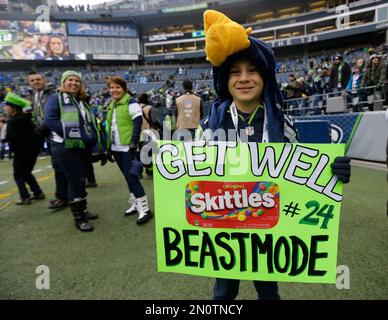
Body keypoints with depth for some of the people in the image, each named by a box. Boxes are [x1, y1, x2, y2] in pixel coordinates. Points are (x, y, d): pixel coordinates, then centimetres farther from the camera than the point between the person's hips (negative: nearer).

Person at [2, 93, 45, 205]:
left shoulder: (13, 121, -17)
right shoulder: (26, 118, 7)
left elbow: (9, 138, -22)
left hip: (22, 152, -8)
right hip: (33, 149, 8)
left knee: (18, 174, 5)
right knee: (27, 172, 21)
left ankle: (25, 197, 1)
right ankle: (38, 192, 19)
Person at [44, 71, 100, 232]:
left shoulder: (82, 101, 20)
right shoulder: (55, 98, -3)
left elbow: (89, 122, 21)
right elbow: (50, 120, -17)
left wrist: (93, 139, 6)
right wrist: (70, 133, -21)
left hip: (83, 146, 8)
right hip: (66, 147, -7)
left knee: (80, 179, 14)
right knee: (76, 180, -7)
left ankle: (82, 210, 27)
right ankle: (78, 218, 4)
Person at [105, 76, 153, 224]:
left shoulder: (131, 102, -6)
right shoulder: (111, 106, 18)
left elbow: (137, 123, -14)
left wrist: (134, 143, -21)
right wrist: (108, 147, 19)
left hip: (128, 148, -8)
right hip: (117, 148, 8)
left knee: (131, 177, -12)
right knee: (128, 177, 13)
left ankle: (144, 209, -5)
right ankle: (135, 204, 25)